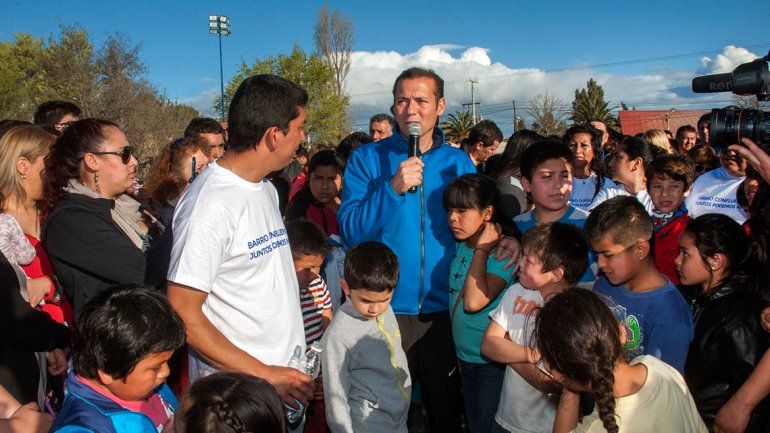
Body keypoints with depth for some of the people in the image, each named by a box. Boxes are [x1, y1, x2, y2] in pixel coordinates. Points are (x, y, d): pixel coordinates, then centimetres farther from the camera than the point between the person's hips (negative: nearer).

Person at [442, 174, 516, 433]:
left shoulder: (503, 252, -20)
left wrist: (482, 249, -26)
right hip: (464, 355, 7)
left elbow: (474, 301, -33)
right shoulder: (461, 246, 1)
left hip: (491, 361, -6)